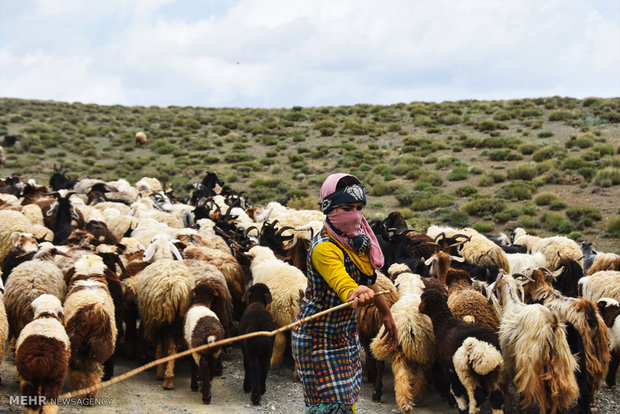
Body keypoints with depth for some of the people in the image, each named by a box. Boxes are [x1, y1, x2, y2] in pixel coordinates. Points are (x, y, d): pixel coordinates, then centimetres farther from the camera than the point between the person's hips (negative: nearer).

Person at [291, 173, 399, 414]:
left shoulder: (358, 238, 0)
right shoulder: (324, 248, -27)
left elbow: (368, 281, 16)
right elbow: (341, 281, -47)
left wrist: (386, 314, 22)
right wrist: (356, 294, -68)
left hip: (346, 335, 9)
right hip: (318, 338, -9)